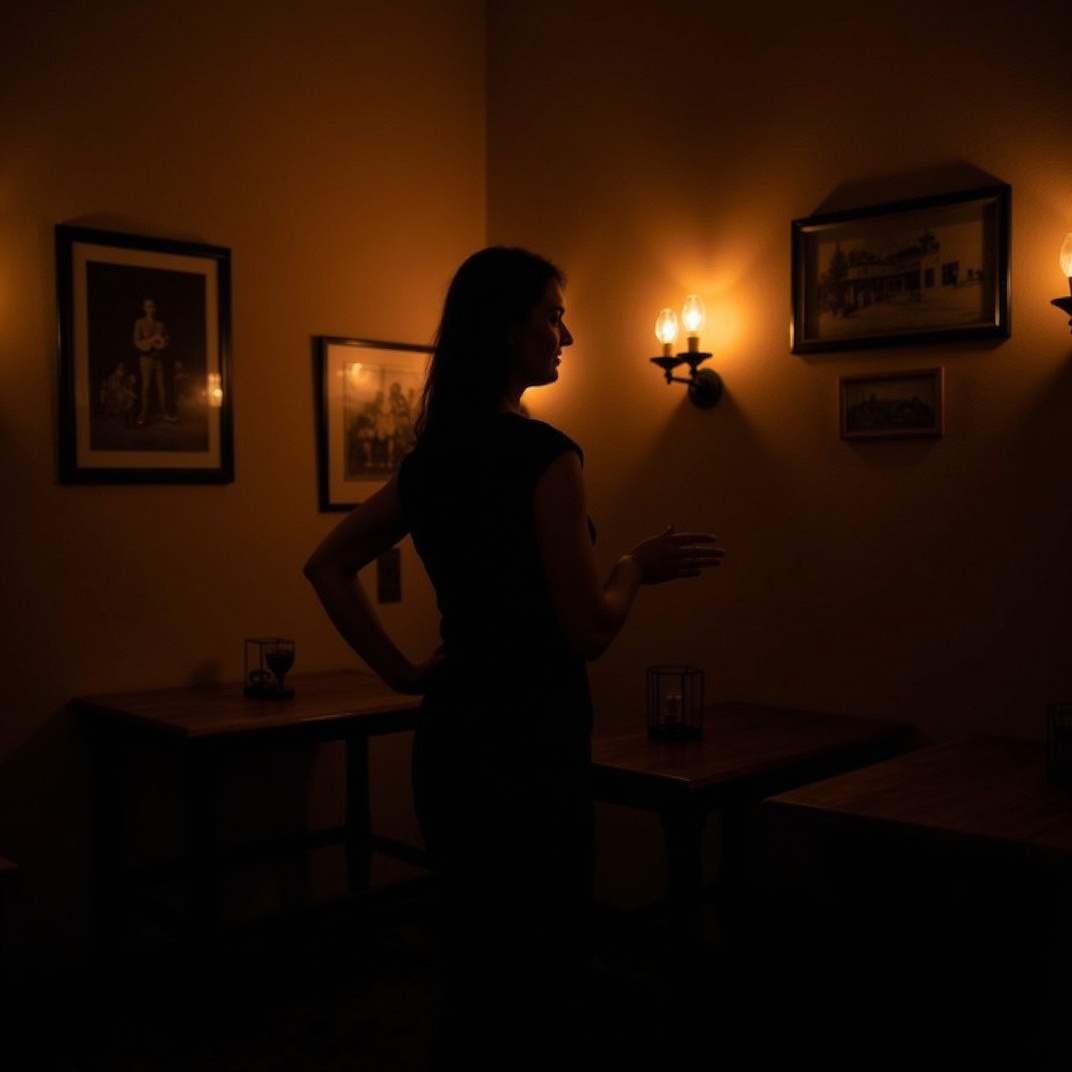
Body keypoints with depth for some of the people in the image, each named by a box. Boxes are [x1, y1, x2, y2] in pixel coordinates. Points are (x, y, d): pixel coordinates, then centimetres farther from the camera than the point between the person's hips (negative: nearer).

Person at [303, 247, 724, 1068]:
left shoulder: (434, 455, 7)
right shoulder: (544, 454, -16)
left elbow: (327, 566, 12)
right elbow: (588, 631, -18)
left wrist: (404, 673, 9)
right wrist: (639, 565, 0)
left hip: (450, 736, 8)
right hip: (526, 747, -8)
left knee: (476, 974, 21)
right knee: (539, 992, 7)